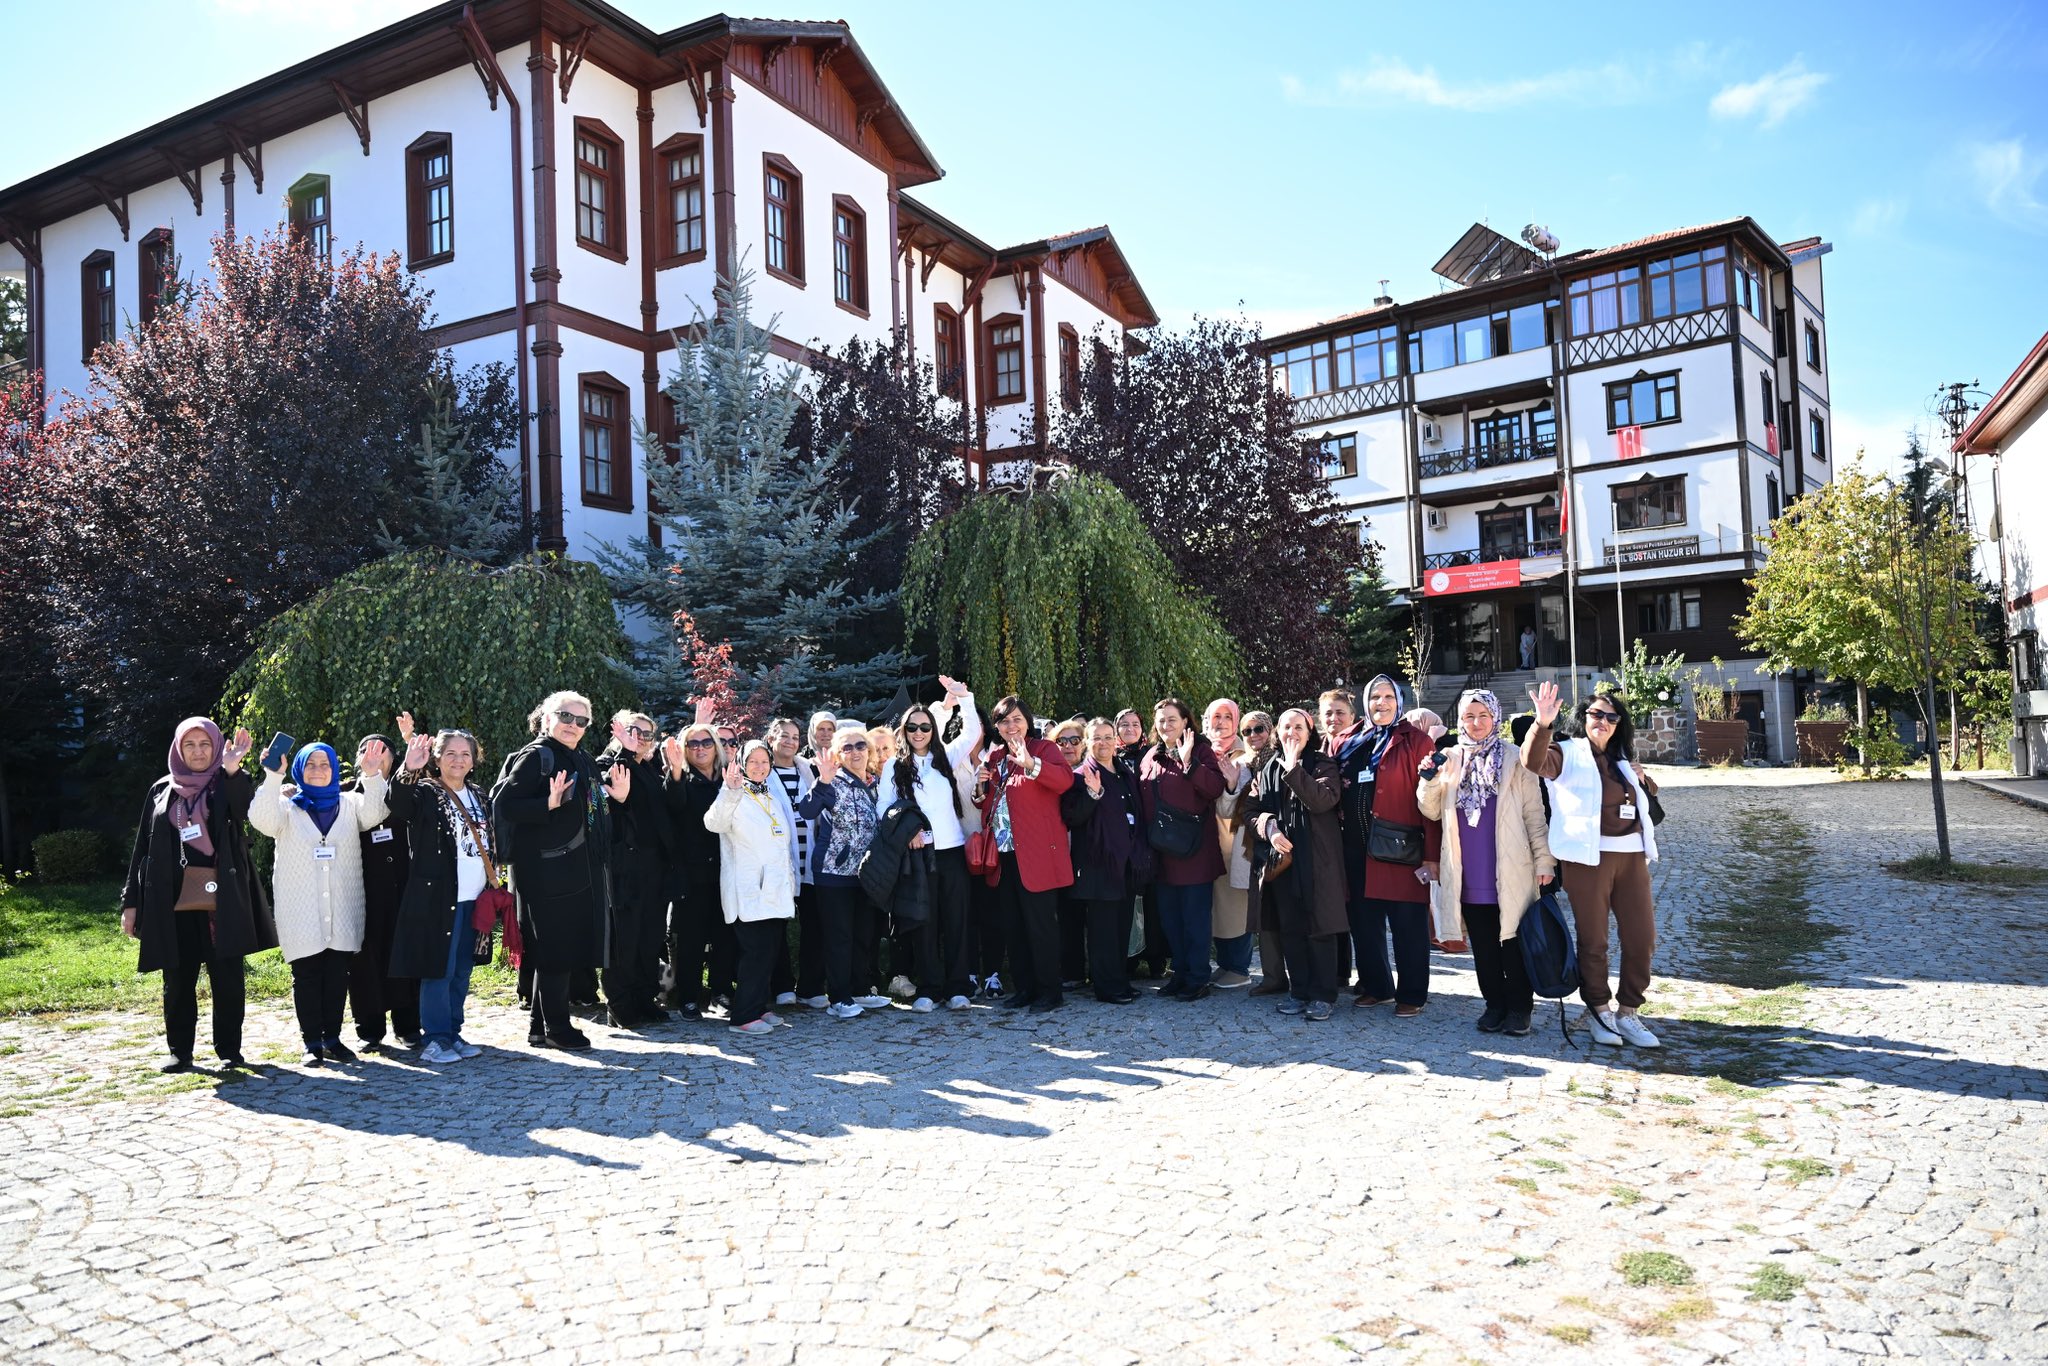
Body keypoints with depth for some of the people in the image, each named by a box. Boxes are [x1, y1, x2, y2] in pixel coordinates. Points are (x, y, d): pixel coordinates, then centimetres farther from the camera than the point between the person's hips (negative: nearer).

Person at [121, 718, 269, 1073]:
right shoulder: (161, 791, 12)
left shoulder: (228, 786, 5)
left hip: (221, 899, -2)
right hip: (173, 901, 2)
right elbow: (143, 849, 12)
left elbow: (247, 810, -19)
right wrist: (131, 901, 7)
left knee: (228, 977, 1)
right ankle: (180, 1051, 18)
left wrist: (232, 769, -34)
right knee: (178, 979, 7)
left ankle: (229, 1049, 11)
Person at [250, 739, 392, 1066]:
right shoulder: (287, 805, 5)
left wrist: (373, 775, -23)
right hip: (301, 909, -2)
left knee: (338, 974, 5)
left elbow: (373, 814, -9)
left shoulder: (349, 803, 11)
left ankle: (333, 1038, 14)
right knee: (306, 973, 0)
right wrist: (273, 777, -27)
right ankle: (312, 1042, 8)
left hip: (342, 909, 2)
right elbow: (262, 820, -15)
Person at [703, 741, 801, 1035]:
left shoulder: (773, 797, 18)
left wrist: (789, 882, 24)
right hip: (749, 890, -8)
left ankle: (758, 1007, 20)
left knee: (768, 951, 10)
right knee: (756, 950, -11)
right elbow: (714, 822, -28)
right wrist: (730, 791, -43)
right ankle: (743, 1016, -5)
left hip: (775, 888, 8)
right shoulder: (736, 797, -6)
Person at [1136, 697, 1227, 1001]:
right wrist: (1145, 840, 8)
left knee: (1195, 916, -2)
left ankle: (1197, 979, 6)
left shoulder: (1200, 751, -3)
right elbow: (1142, 801, 16)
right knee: (1169, 916, 11)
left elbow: (1215, 788, -17)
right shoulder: (1149, 757, 13)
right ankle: (1180, 973, 22)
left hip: (1193, 849, -6)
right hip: (1161, 851, 6)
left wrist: (1188, 761, -25)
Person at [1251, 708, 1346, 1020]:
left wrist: (1293, 768, -19)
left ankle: (1323, 995, 5)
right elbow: (1255, 810, 10)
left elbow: (1323, 800, -17)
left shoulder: (1322, 764, 1)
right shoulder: (1268, 768, 13)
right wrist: (1271, 830, -10)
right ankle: (1298, 991, 16)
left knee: (1319, 927, -3)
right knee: (1290, 928, 7)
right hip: (1280, 857, 4)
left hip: (1317, 857, -4)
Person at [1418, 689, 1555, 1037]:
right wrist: (1429, 781, -11)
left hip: (1510, 872, -3)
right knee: (1483, 944, 9)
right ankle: (1494, 1004, 20)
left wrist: (1543, 859, -7)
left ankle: (1519, 1008, 13)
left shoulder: (1514, 760, 1)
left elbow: (1534, 813, 0)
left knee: (1514, 941, 2)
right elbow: (1432, 812, 7)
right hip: (1469, 874, 3)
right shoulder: (1450, 760, 8)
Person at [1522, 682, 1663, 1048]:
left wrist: (1642, 778, 12)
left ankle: (1627, 1012, 18)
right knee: (1593, 940, 2)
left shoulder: (1622, 761, 19)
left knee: (1642, 938, 5)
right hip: (1588, 857, -6)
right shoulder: (1568, 753, -1)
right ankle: (1598, 1010, 18)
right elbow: (1534, 761, -22)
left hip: (1632, 856, 6)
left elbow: (1648, 796, 35)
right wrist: (1543, 724, -38)